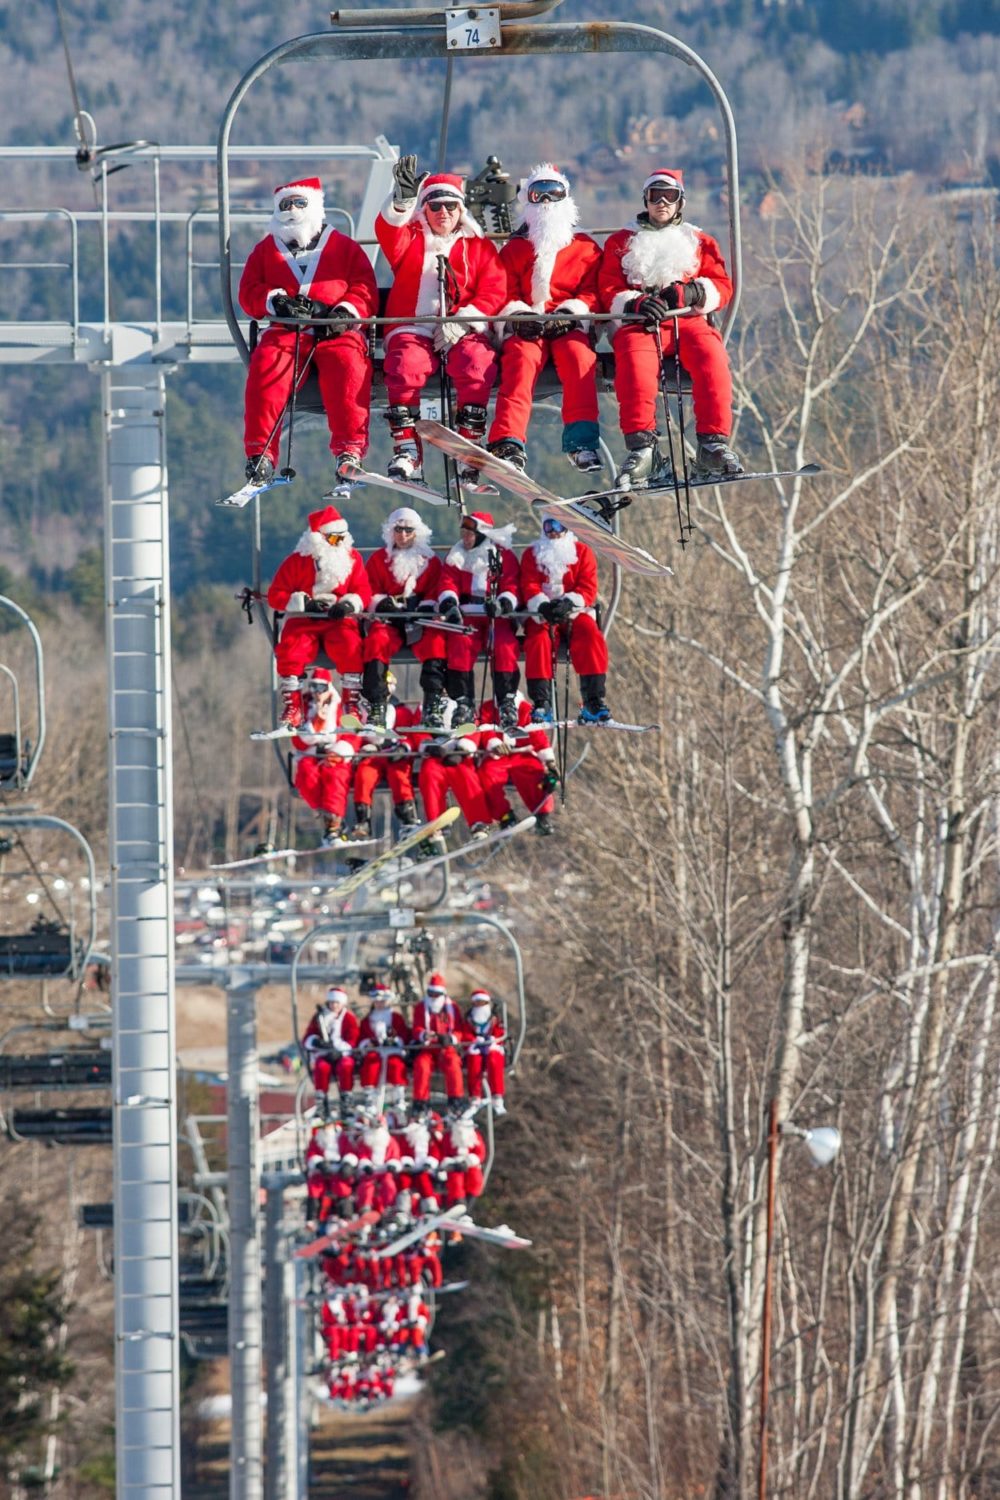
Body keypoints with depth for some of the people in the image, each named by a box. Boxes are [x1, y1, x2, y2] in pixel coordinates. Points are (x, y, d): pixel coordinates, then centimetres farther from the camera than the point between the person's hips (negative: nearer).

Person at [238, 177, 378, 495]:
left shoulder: (344, 247, 19)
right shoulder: (265, 250, 24)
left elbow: (366, 291, 9)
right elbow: (248, 292, 13)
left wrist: (346, 311, -11)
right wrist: (275, 300, -8)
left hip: (336, 330, -1)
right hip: (286, 330, 1)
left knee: (348, 363, -35)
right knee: (266, 364, -32)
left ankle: (350, 451, -38)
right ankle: (260, 452, -32)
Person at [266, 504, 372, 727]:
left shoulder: (352, 558, 9)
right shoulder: (297, 561, 3)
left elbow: (363, 592, 5)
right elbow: (275, 595, 1)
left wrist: (349, 604, -17)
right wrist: (304, 603, -15)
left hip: (339, 620, 0)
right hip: (303, 620, 0)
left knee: (349, 645, -32)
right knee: (290, 649, -29)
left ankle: (352, 702, -22)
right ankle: (292, 707, -19)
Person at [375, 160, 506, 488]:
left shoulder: (479, 247, 19)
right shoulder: (411, 239, 21)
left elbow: (494, 291, 6)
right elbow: (388, 233, -3)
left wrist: (462, 322, -10)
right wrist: (403, 201, -22)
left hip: (464, 333, -1)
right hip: (413, 330, 1)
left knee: (477, 366, -32)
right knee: (404, 367, -31)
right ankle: (406, 451, -32)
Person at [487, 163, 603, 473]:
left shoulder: (586, 248, 17)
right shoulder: (514, 249, 20)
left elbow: (592, 291, 8)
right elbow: (504, 293, 11)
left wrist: (571, 311, -13)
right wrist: (519, 314, -11)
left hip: (569, 325, 0)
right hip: (524, 328, 0)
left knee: (579, 357, -33)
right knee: (520, 362, -31)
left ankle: (582, 442, -38)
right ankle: (508, 444, -45)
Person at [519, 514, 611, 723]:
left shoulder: (582, 552, 9)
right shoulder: (531, 555, 11)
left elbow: (588, 588, -2)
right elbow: (529, 586, -2)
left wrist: (568, 604, -23)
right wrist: (542, 606, -24)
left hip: (574, 612, 0)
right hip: (542, 614, 0)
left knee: (591, 636, -30)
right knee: (538, 639, -32)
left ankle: (593, 702, -32)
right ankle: (541, 703, -34)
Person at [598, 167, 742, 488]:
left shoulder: (699, 241, 25)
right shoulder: (622, 242, 24)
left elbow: (722, 287, 13)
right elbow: (608, 291, 12)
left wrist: (693, 293, -9)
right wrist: (635, 303, -11)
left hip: (687, 320, 1)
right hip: (639, 324, -1)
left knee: (711, 356, -33)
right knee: (634, 358, -37)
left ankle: (713, 444, -39)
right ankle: (641, 446, -44)